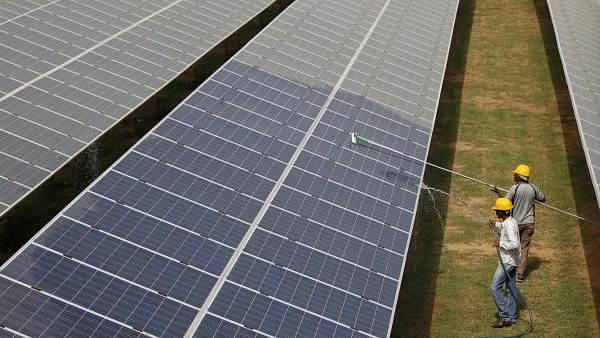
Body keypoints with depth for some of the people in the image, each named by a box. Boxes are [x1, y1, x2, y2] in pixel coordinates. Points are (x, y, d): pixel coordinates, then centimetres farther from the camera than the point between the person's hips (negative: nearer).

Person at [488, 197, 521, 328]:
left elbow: (514, 244, -31)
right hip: (510, 260, 10)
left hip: (507, 261, -10)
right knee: (511, 287, 15)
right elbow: (503, 231, 31)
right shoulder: (509, 221, 8)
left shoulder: (510, 225, -23)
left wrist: (500, 243, -21)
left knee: (495, 287, -7)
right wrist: (495, 224, 18)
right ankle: (511, 316, 24)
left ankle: (505, 316, -4)